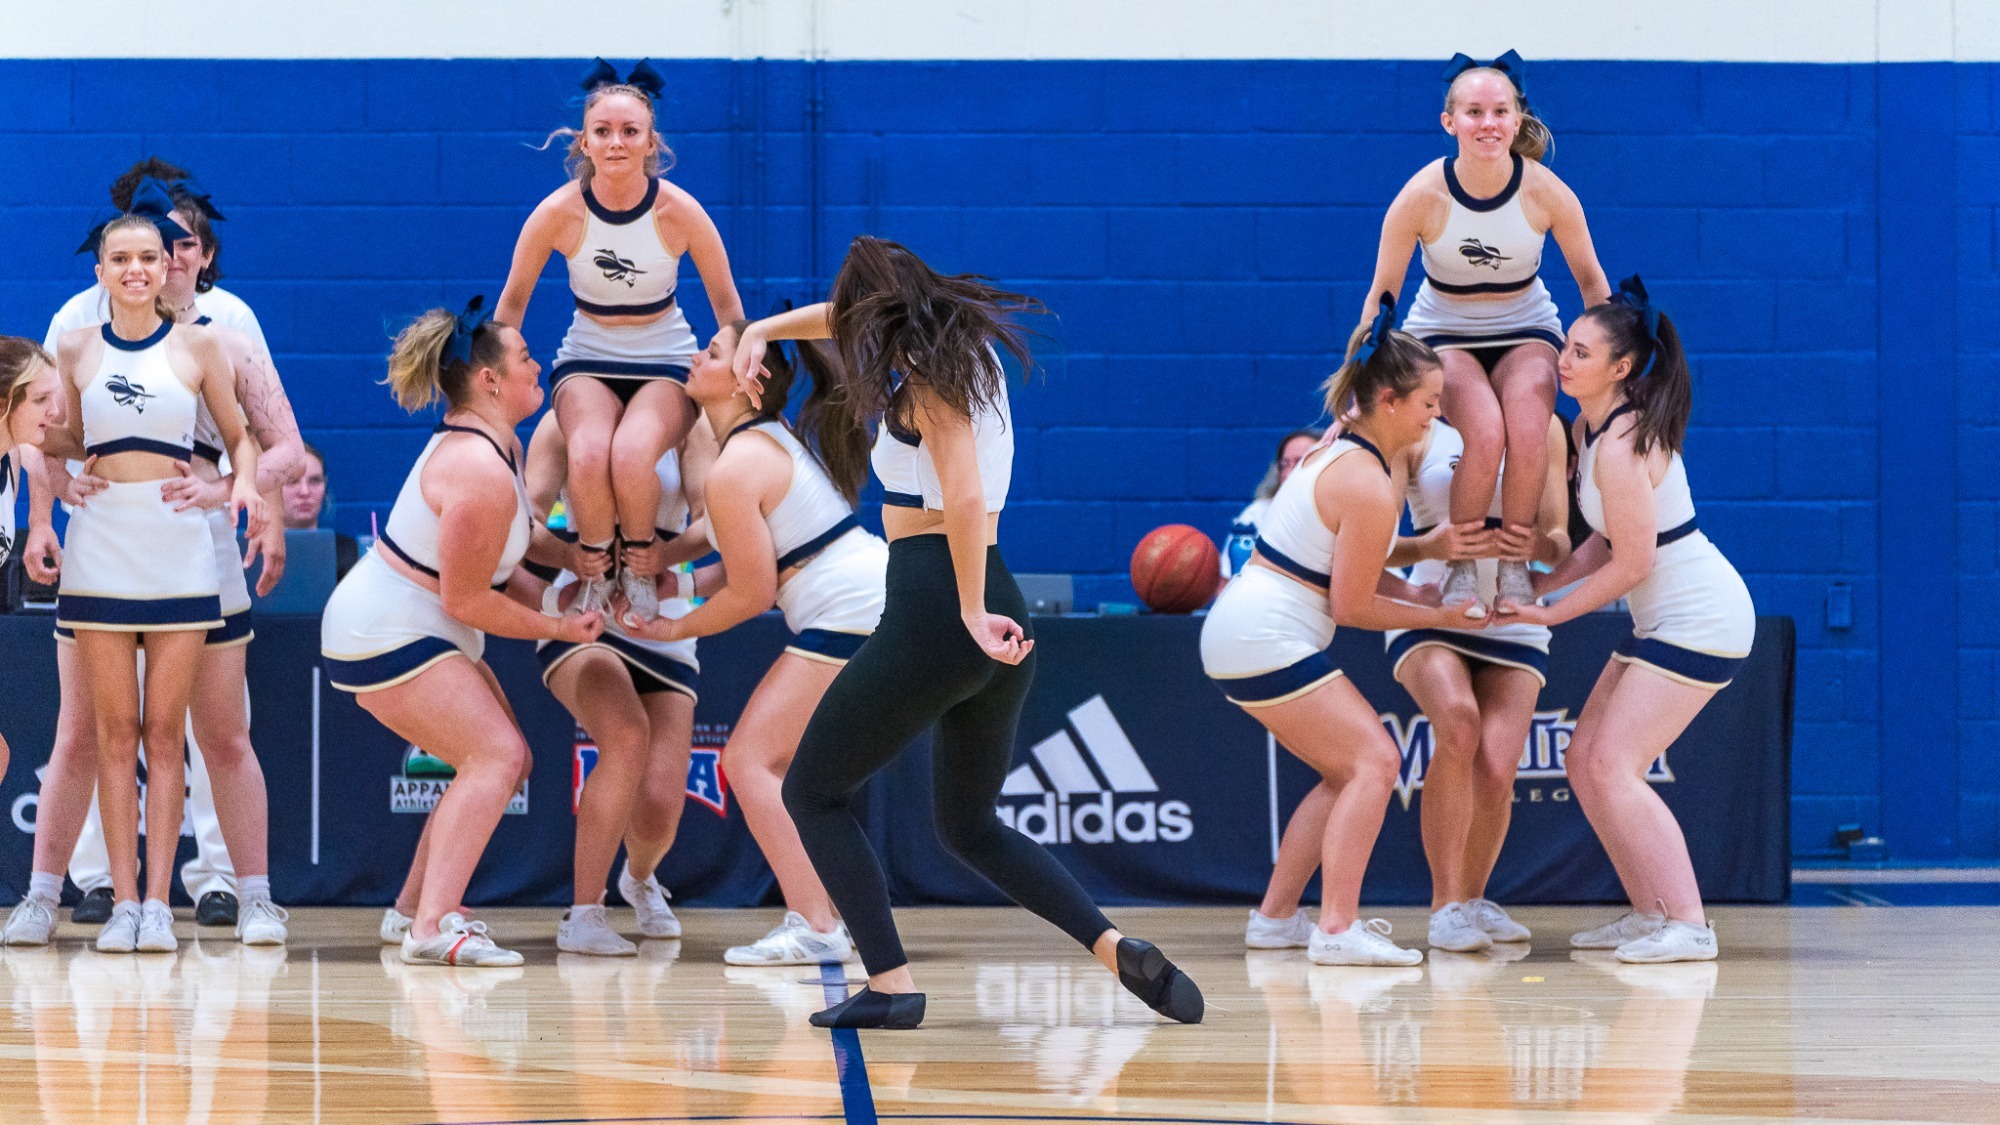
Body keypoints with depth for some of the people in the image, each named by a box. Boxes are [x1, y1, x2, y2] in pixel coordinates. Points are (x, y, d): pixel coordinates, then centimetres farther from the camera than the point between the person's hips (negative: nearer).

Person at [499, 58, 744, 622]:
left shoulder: (678, 211, -14)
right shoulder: (560, 212, -14)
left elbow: (725, 301, 1)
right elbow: (513, 301, 2)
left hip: (666, 362, 0)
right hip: (586, 360, 1)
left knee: (631, 454, -34)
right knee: (589, 454, -35)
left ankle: (641, 568, -5)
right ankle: (595, 573, -8)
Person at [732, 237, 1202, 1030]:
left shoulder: (928, 382, -7)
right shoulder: (971, 344, 17)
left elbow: (965, 497, -22)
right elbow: (848, 315, 34)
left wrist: (973, 613, -24)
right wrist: (762, 330, 26)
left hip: (931, 617, -8)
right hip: (999, 620, 8)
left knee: (813, 795, 8)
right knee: (970, 830, 21)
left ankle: (889, 987, -7)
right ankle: (1120, 952, 1)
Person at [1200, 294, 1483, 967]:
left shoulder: (1341, 447, 11)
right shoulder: (1370, 486, -19)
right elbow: (1351, 605, -13)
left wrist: (1433, 600, 10)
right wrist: (1436, 618, -1)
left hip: (1240, 629, 10)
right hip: (1267, 640, -10)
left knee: (1347, 772, 17)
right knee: (1374, 761, -10)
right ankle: (1337, 929, -17)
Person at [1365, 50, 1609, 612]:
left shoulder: (1546, 192, -16)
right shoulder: (1423, 196, -19)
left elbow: (1591, 280, 0)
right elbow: (1381, 296, -9)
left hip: (1526, 332, 1)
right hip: (1445, 334, -1)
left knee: (1527, 433, -31)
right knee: (1484, 433, -32)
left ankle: (1514, 561, -8)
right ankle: (1461, 566, -11)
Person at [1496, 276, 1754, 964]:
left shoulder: (1621, 447, -23)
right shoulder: (1589, 426, 7)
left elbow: (1632, 564, -20)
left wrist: (1551, 613, -10)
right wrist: (1542, 584, 5)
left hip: (1700, 622, -10)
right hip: (1666, 619, 10)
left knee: (1612, 767, -14)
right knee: (1584, 760, 9)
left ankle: (1688, 926, -15)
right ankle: (1649, 913, 14)